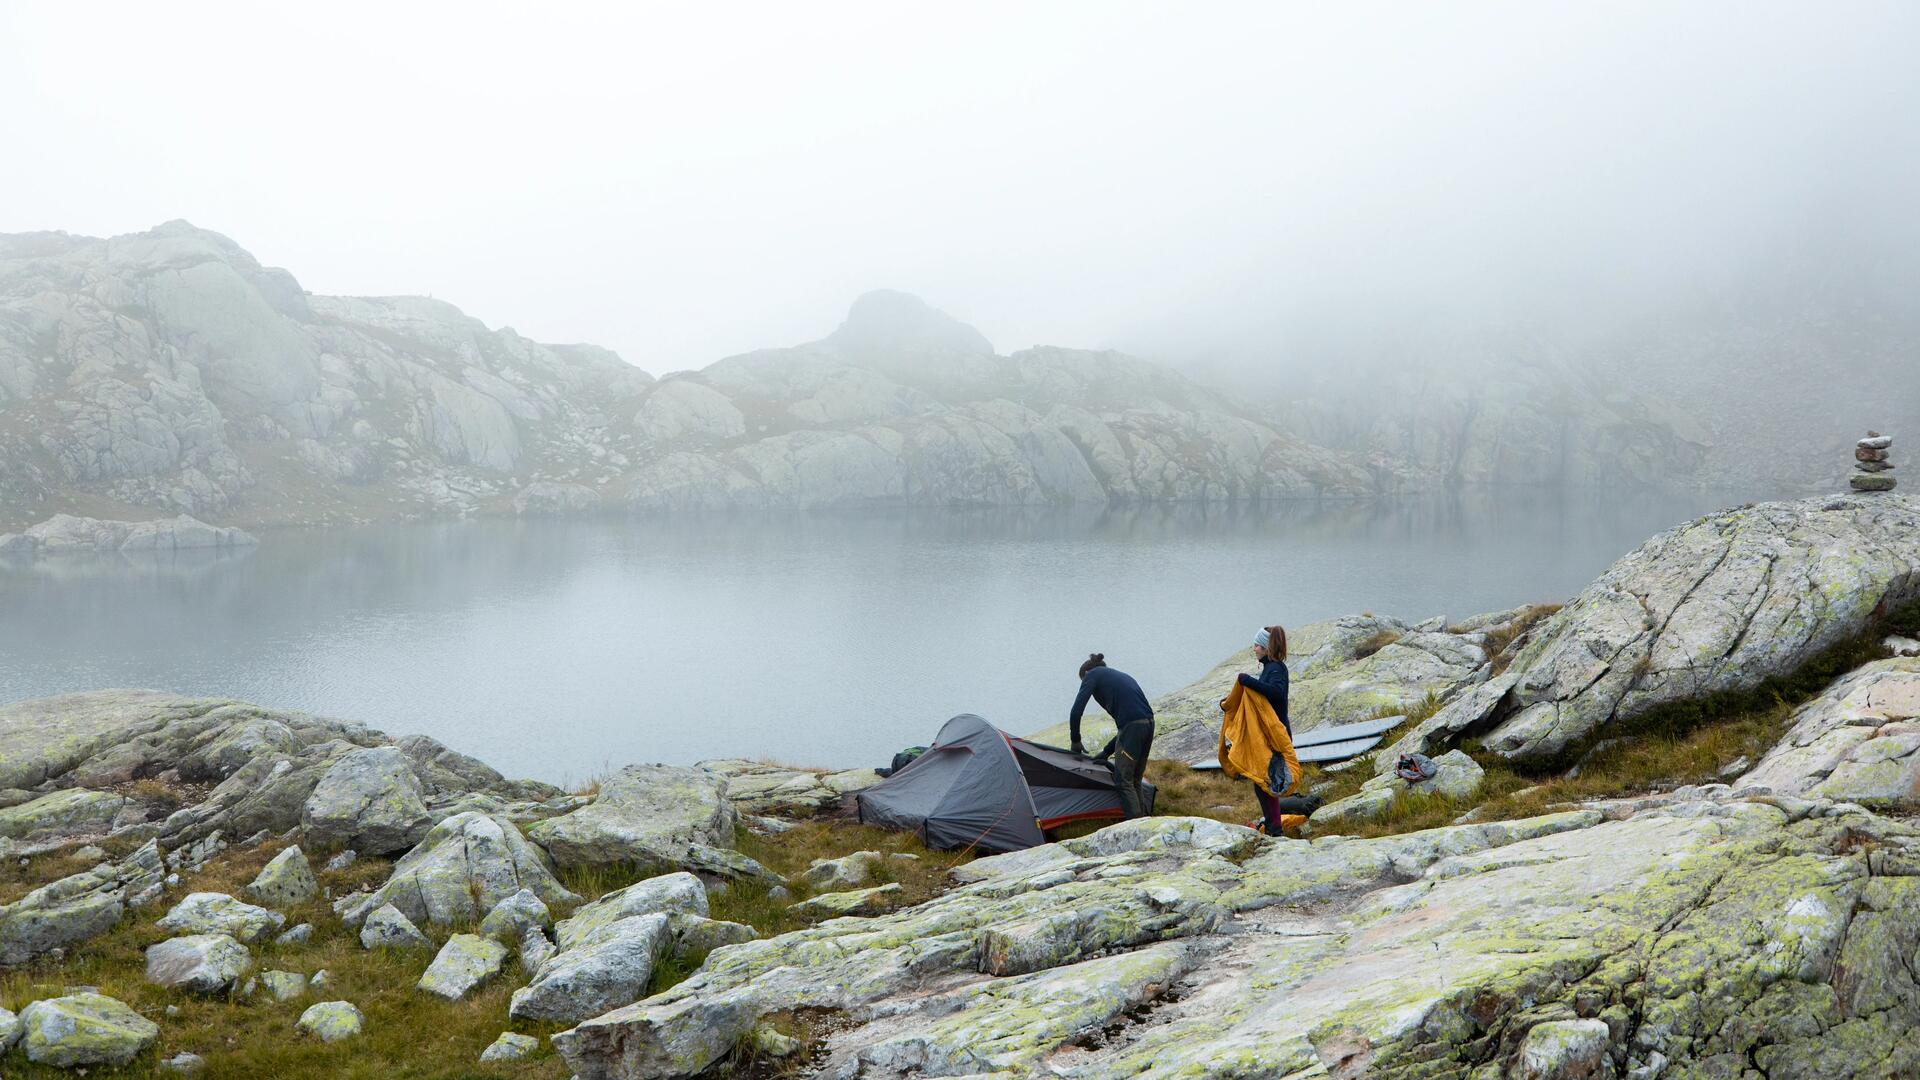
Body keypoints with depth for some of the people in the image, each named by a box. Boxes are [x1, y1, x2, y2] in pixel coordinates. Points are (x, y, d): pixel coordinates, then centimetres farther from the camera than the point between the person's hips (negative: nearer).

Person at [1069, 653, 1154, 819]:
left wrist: (1076, 741, 12)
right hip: (1148, 724, 8)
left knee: (1123, 781, 1)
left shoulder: (1092, 675, 8)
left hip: (1132, 727, -8)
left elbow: (1076, 711, -2)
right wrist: (1107, 752, 28)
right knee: (1134, 780, 18)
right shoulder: (1122, 676, 29)